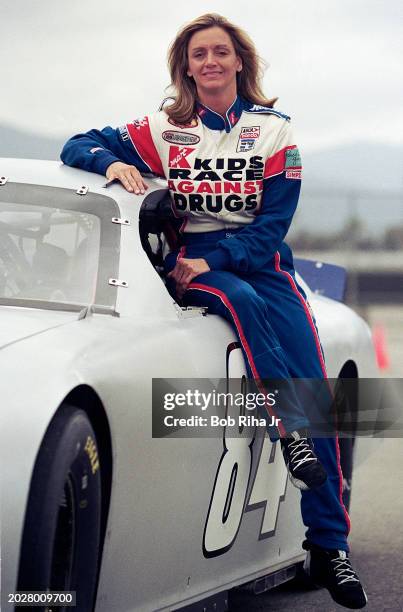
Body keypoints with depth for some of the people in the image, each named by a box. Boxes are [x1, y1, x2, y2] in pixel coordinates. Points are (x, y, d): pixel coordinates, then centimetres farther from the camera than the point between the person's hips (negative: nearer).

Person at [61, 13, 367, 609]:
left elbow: (273, 223, -1)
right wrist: (113, 163, -15)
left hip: (258, 259, 0)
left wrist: (214, 260, -16)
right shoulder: (164, 129, 7)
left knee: (314, 384, -19)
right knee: (241, 300, -38)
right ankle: (291, 430, -39)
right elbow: (77, 146, 8)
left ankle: (329, 547, -20)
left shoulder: (273, 130, 5)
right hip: (191, 261, 0)